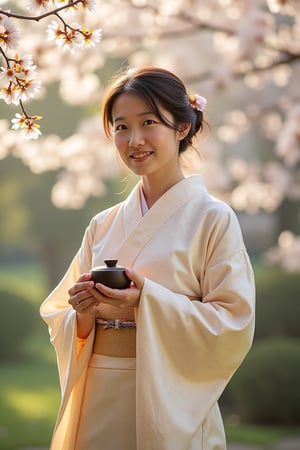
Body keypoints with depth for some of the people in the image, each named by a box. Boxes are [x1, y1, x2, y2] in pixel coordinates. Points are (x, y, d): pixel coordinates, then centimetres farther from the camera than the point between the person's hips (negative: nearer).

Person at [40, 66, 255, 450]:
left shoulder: (213, 219, -6)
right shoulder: (103, 226, 9)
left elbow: (234, 326, -12)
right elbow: (60, 319, 10)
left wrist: (147, 302, -22)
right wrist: (83, 314, -12)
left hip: (168, 409, -4)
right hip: (96, 407, 4)